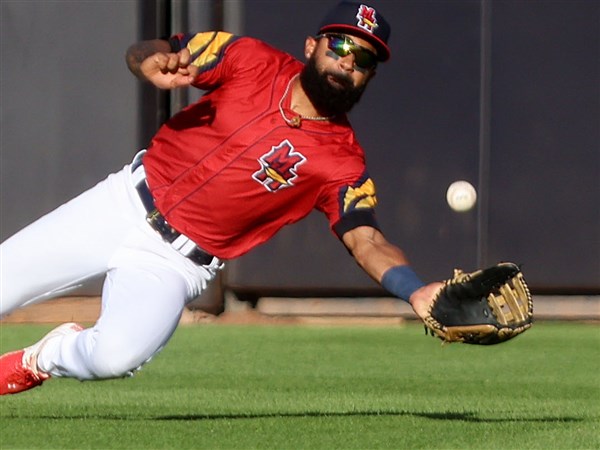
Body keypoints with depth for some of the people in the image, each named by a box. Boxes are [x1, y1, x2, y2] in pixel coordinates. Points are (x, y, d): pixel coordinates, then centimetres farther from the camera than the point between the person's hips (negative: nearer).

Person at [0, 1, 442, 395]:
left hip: (175, 265, -2)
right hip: (123, 203, 3)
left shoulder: (343, 163, -10)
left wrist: (416, 292, -40)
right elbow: (145, 52, 0)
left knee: (116, 355, -27)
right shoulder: (251, 60, -5)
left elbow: (367, 240, -20)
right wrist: (153, 63, -25)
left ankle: (37, 362, 3)